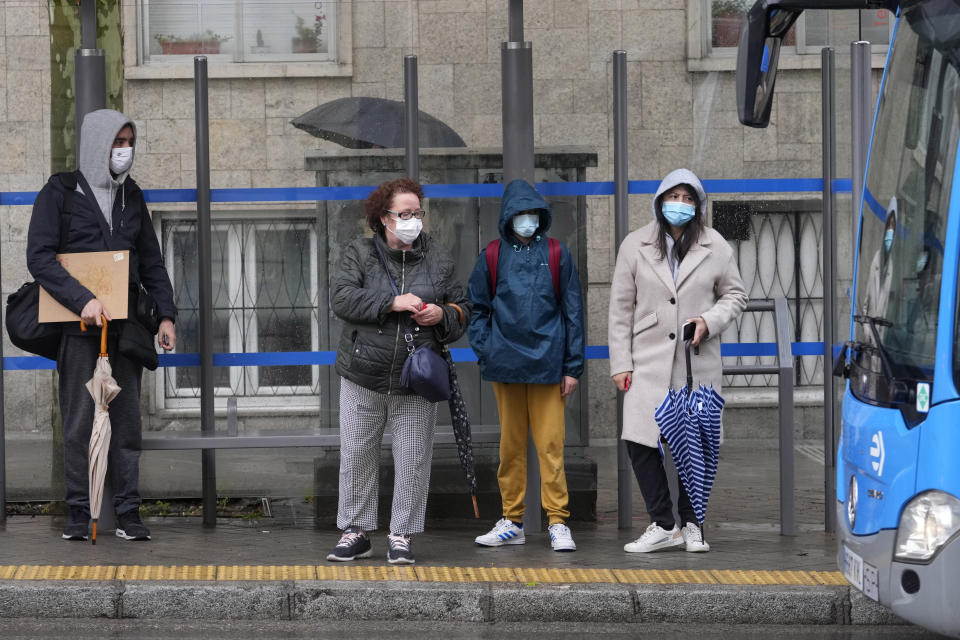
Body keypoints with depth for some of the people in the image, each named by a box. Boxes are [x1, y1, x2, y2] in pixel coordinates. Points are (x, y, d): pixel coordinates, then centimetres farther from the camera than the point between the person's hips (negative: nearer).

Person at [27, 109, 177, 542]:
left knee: (127, 420, 4)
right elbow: (39, 256, -11)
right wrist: (82, 299, -21)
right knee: (79, 422, -1)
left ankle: (128, 512, 8)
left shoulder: (130, 195, 15)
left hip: (125, 326, 4)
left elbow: (151, 261, 19)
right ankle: (78, 512, 7)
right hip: (78, 328, -4)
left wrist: (166, 314, 8)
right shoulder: (60, 192, -1)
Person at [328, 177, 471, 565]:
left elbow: (463, 308, 13)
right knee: (357, 455, 4)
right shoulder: (359, 254, 2)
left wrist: (443, 315, -10)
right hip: (363, 378, -1)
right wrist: (392, 303, -22)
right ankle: (356, 533, 15)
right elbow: (343, 299, -12)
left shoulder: (438, 259, 8)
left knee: (412, 460, 1)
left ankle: (401, 537, 11)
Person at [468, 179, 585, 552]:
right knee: (511, 444, 8)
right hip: (505, 365, 2)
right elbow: (477, 306, 13)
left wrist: (573, 366, 1)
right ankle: (511, 521, 15)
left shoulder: (557, 254, 3)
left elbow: (572, 311, 5)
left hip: (546, 364, -2)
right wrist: (484, 352, 0)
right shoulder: (493, 255, 7)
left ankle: (558, 523, -2)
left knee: (550, 445, -5)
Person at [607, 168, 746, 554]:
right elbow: (621, 308, 5)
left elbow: (735, 294, 12)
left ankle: (692, 524, 18)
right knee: (639, 441, -9)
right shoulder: (635, 246, 4)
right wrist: (620, 363, 0)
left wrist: (710, 321, -9)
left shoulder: (715, 247, 4)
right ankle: (663, 526, 1)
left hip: (698, 363, 0)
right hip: (649, 361, 0)